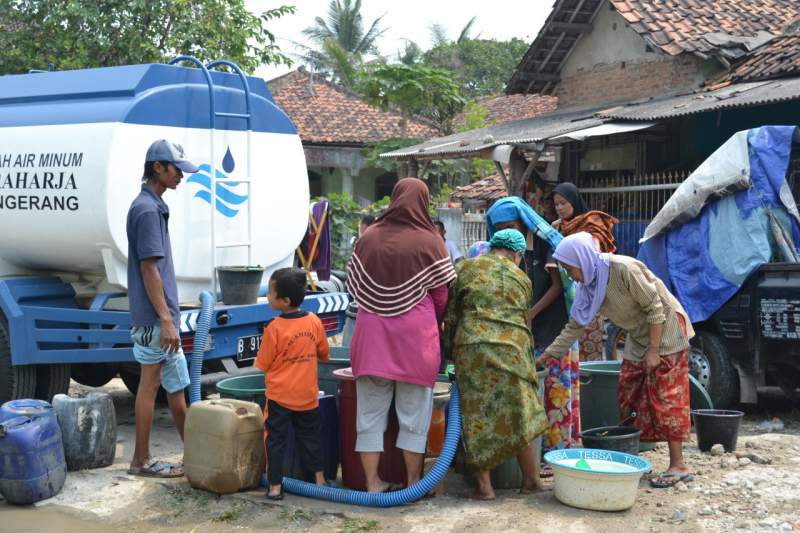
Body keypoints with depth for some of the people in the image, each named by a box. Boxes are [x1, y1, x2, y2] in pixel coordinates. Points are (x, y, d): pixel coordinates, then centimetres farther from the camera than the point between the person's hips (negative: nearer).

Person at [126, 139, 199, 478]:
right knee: (151, 385, 0)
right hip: (154, 317, -10)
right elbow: (148, 269, -20)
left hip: (161, 315, 10)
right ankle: (142, 460, 10)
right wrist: (166, 320, -21)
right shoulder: (147, 209, -16)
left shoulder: (154, 206, 14)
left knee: (176, 384, 14)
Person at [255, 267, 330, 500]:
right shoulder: (314, 321, -5)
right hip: (307, 395, 4)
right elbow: (325, 354, 8)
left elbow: (263, 364, -8)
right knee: (310, 436, 17)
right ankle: (319, 478, 22)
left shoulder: (275, 327, -17)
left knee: (276, 439, 5)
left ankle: (275, 486, 6)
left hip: (280, 396, -4)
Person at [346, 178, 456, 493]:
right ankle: (413, 481, 16)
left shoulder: (368, 237, 2)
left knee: (371, 410, 10)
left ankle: (373, 482, 14)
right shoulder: (429, 241, -5)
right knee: (414, 413, 9)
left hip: (372, 333, 2)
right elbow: (442, 293, -1)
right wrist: (433, 324, 17)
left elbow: (353, 285, 7)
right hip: (415, 336, -2)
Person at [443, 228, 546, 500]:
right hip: (511, 347, 0)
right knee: (519, 415, 10)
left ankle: (484, 485, 8)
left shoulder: (466, 268, 11)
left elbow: (451, 312, 10)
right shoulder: (522, 279, 14)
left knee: (477, 415, 6)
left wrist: (449, 347, 20)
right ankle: (530, 480, 20)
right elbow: (522, 317, 15)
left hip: (470, 346, 0)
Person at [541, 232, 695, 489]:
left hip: (665, 330, -8)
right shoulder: (589, 286, -3)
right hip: (638, 337, 8)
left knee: (666, 397, -7)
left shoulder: (624, 269, -27)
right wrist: (544, 356, -1)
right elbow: (574, 326, 2)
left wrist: (653, 351, -20)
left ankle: (678, 465, -1)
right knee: (628, 396, 6)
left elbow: (655, 308, -22)